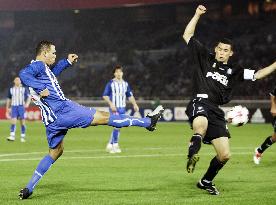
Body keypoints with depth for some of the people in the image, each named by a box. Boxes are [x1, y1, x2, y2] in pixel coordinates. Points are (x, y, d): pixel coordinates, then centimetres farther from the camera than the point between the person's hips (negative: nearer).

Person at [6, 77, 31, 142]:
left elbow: (29, 97, 1)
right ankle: (12, 136, -20)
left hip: (21, 107, -1)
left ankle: (23, 137, 8)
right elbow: (8, 99, 18)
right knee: (13, 121, -12)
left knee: (22, 122, 1)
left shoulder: (24, 89, 5)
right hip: (14, 107, 1)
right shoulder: (11, 89, 11)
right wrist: (7, 109, 16)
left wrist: (27, 103, -18)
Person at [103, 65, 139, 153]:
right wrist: (111, 104, -18)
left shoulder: (125, 84, 12)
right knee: (117, 126, -15)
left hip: (122, 108, 5)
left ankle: (110, 145, 16)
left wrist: (134, 104, 3)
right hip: (114, 108, -5)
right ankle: (115, 145, -7)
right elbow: (105, 96, -5)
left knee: (117, 127, 7)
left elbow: (130, 95, 17)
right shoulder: (111, 83, -4)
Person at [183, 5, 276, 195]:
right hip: (200, 103, -5)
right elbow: (187, 36, 10)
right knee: (201, 126, -46)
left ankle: (206, 182, 23)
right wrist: (197, 15, 4)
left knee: (224, 155, 3)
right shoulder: (205, 57, 10)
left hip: (217, 112, 5)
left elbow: (257, 74, 19)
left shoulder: (234, 70, 18)